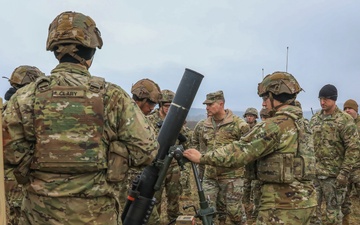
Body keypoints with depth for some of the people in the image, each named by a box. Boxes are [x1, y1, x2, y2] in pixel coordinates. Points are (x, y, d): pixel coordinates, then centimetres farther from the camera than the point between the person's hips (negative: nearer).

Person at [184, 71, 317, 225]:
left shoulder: (275, 125, -16)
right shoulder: (300, 122, 12)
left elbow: (239, 152, -16)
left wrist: (201, 158, -8)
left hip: (282, 205, -9)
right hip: (304, 202, 9)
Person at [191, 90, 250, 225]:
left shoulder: (238, 124, -9)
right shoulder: (203, 126, 8)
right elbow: (197, 144, 23)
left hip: (232, 175, -5)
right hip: (209, 175, 5)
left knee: (234, 209, 1)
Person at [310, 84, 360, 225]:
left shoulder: (345, 120, -9)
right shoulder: (315, 119, 10)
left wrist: (344, 172, -16)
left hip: (333, 174, -6)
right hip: (313, 172, 6)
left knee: (333, 211, 4)